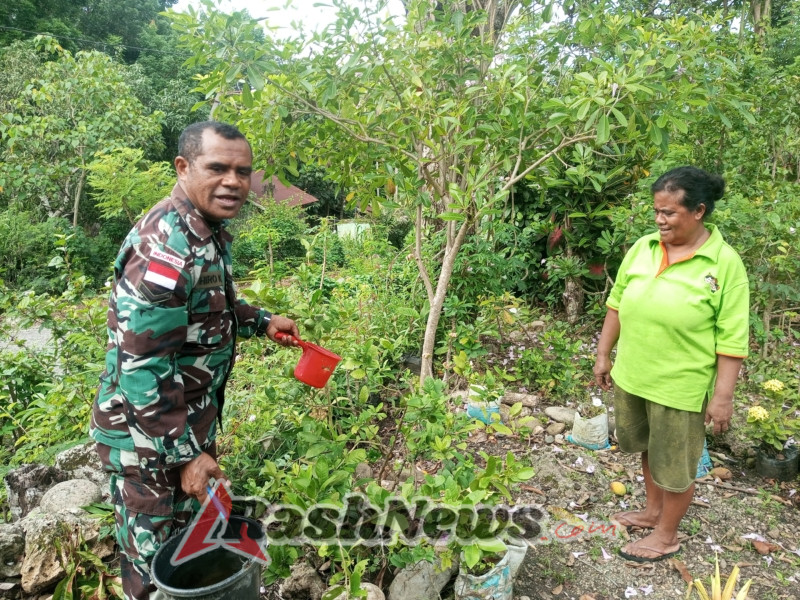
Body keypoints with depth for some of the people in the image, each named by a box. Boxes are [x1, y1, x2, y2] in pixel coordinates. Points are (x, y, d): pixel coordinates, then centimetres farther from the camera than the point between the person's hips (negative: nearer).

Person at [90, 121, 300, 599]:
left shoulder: (209, 232, 3)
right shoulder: (166, 248, -28)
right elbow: (141, 367, -28)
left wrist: (261, 321, 8)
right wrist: (184, 452, -22)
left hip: (190, 418, 9)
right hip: (150, 435, -9)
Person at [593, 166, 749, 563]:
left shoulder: (724, 262, -15)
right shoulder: (642, 248, -2)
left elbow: (732, 339, -13)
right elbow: (617, 304, 7)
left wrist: (723, 395, -14)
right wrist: (603, 355, 8)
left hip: (680, 386, -5)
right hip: (631, 376, 5)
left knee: (674, 462, 13)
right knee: (649, 448, 24)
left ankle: (667, 536, 35)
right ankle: (653, 511, 47)